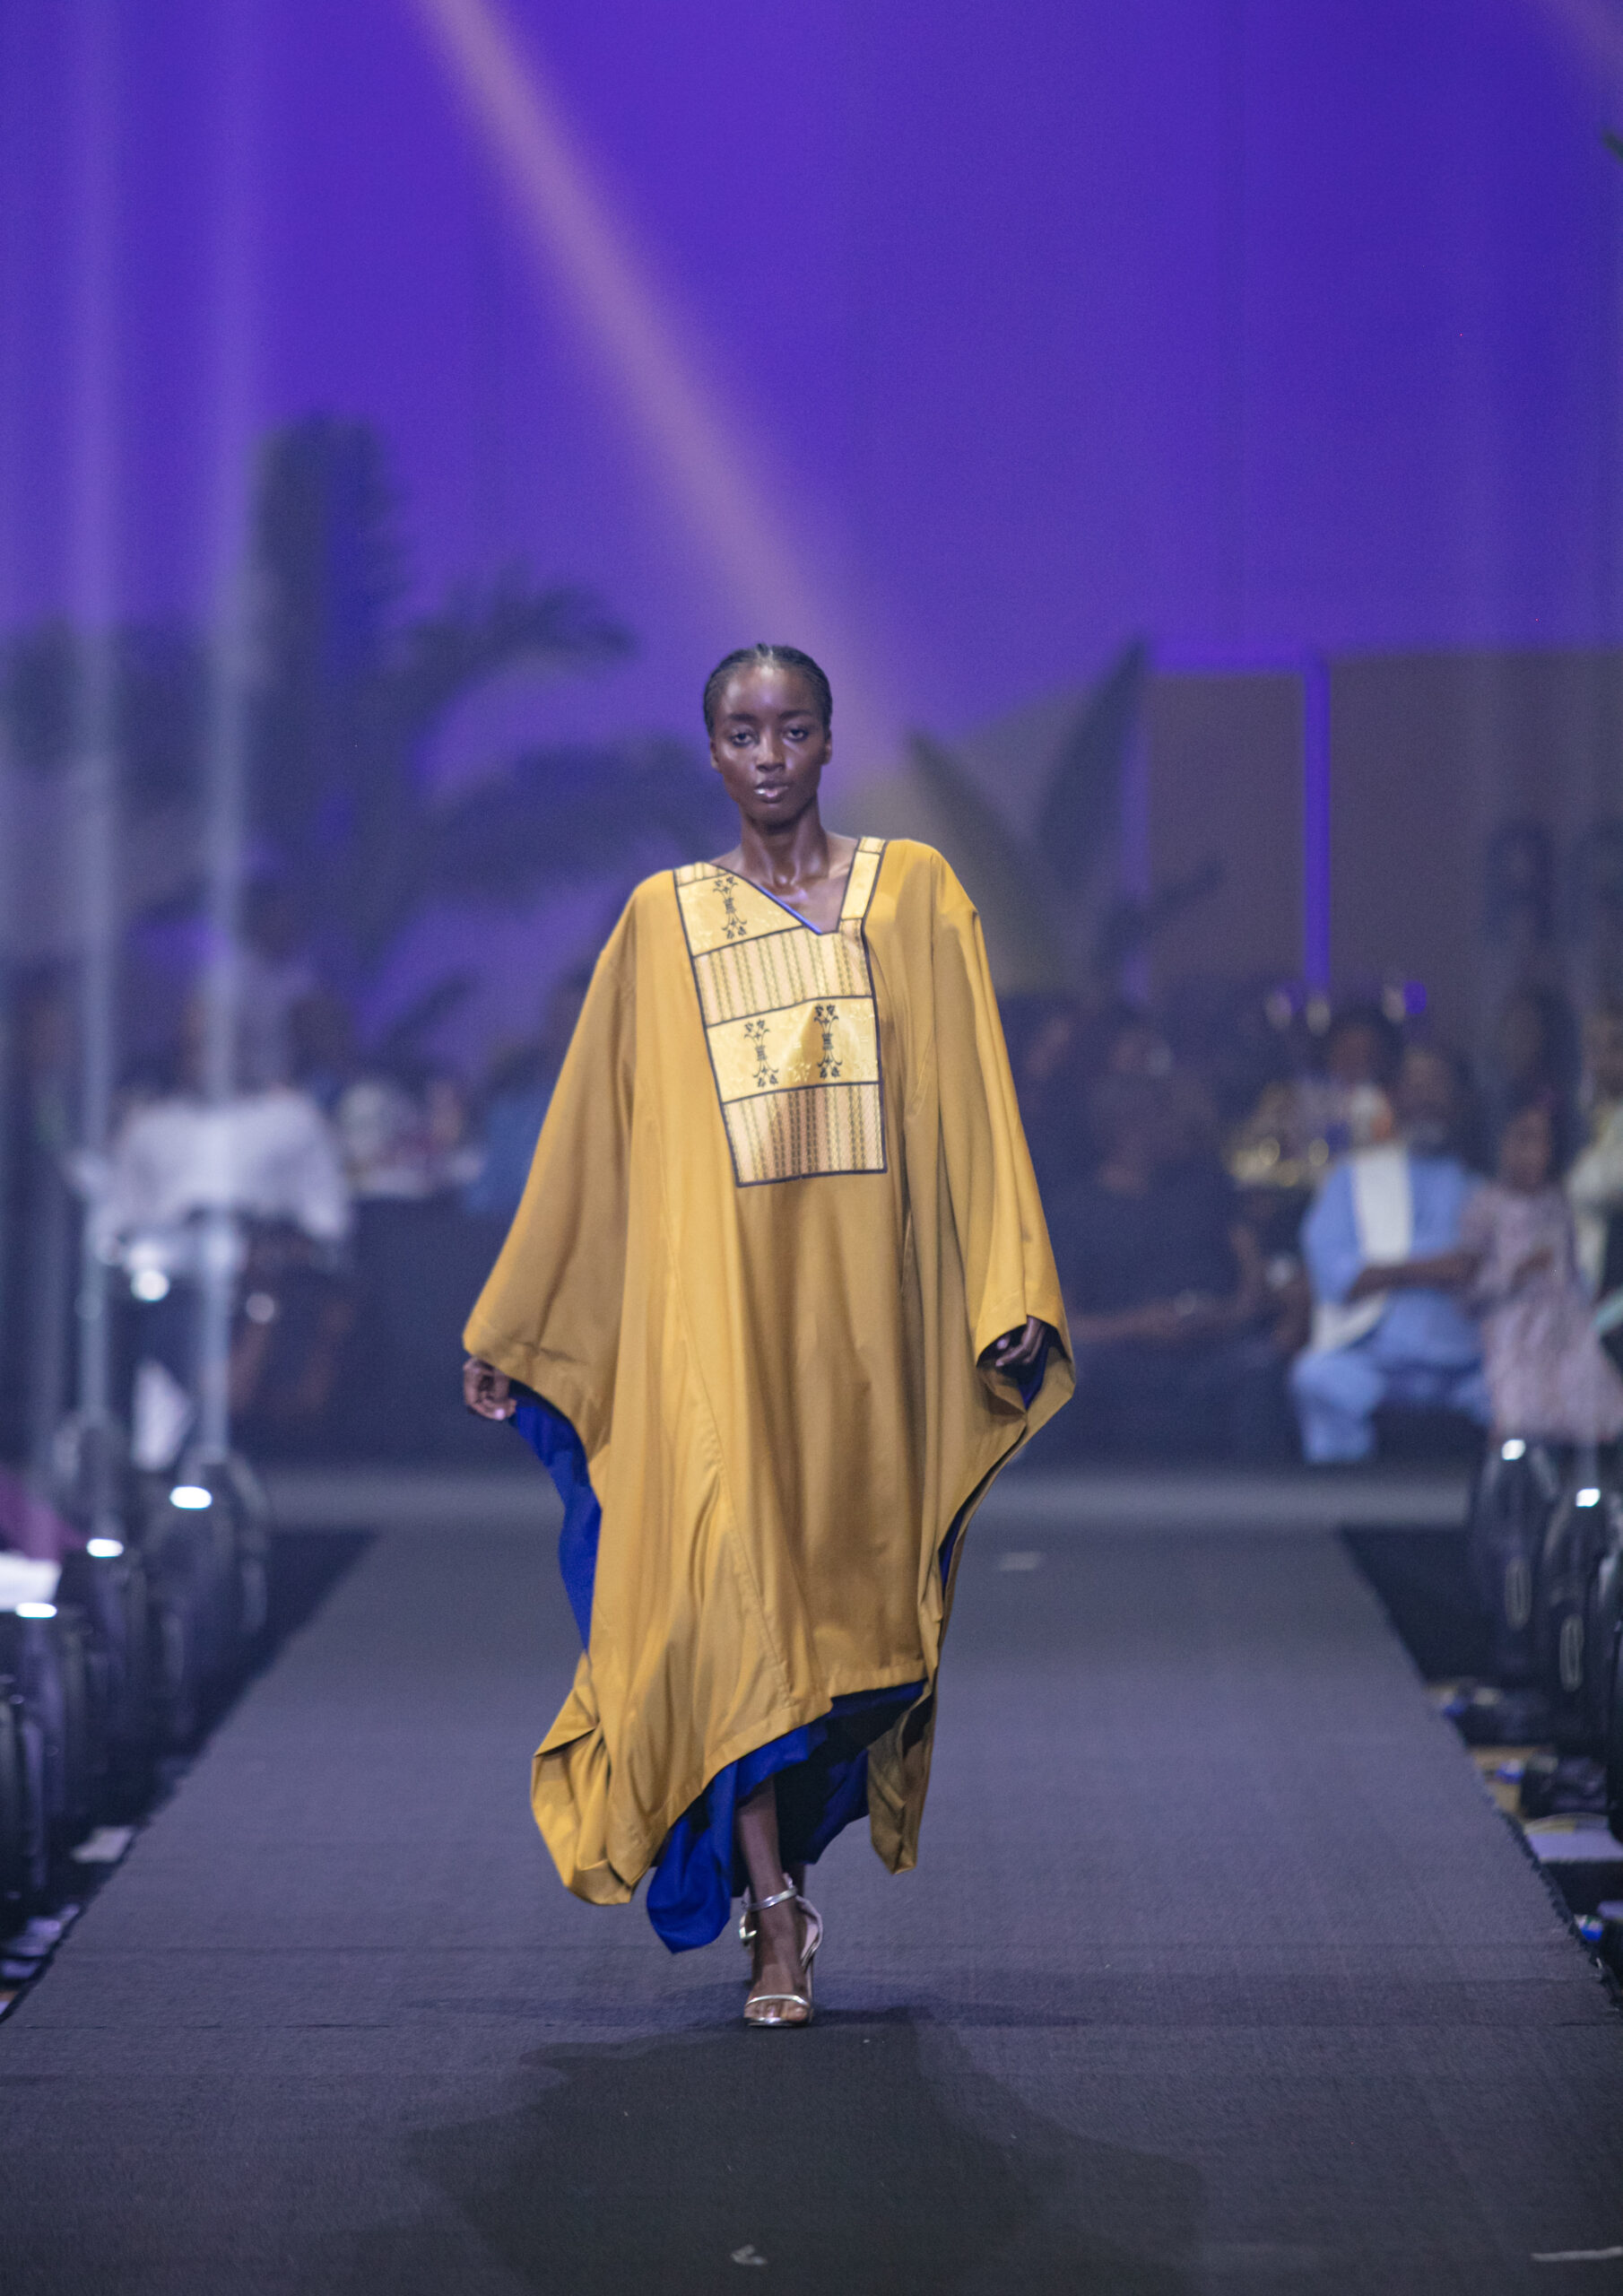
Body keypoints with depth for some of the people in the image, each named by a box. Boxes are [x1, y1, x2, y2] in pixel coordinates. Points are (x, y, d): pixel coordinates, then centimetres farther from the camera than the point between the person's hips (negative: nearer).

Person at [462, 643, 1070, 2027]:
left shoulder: (914, 894, 7)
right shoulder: (664, 922, 8)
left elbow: (974, 1108, 3)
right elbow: (589, 1140, 12)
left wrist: (1011, 1292, -7)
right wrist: (509, 1331, 13)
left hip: (864, 1295, 1)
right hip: (716, 1301, -1)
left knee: (856, 1586, 4)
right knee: (735, 1582, -10)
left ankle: (786, 1843, 29)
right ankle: (775, 1918, -6)